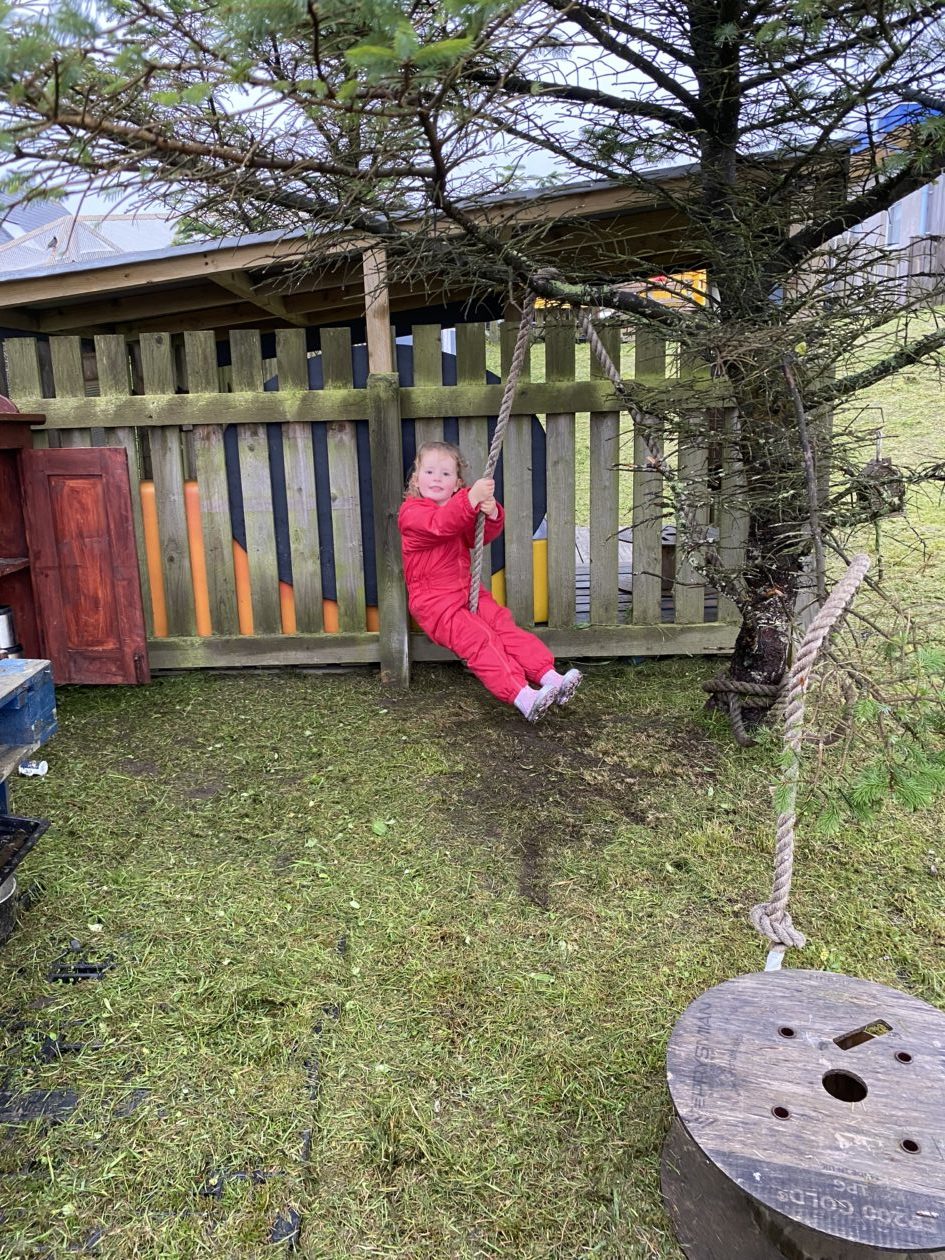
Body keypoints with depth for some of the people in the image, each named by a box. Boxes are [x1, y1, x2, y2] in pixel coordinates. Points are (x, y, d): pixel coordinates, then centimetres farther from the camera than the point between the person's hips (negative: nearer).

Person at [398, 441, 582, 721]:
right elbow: (440, 524, -28)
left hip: (467, 591, 7)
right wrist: (472, 498, -42)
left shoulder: (461, 507, 16)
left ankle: (549, 676, -21)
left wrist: (491, 514, -20)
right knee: (478, 638, -24)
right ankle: (522, 696, -37)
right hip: (433, 601, -7)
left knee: (504, 624, -12)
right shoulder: (411, 511, -8)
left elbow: (482, 536, 4)